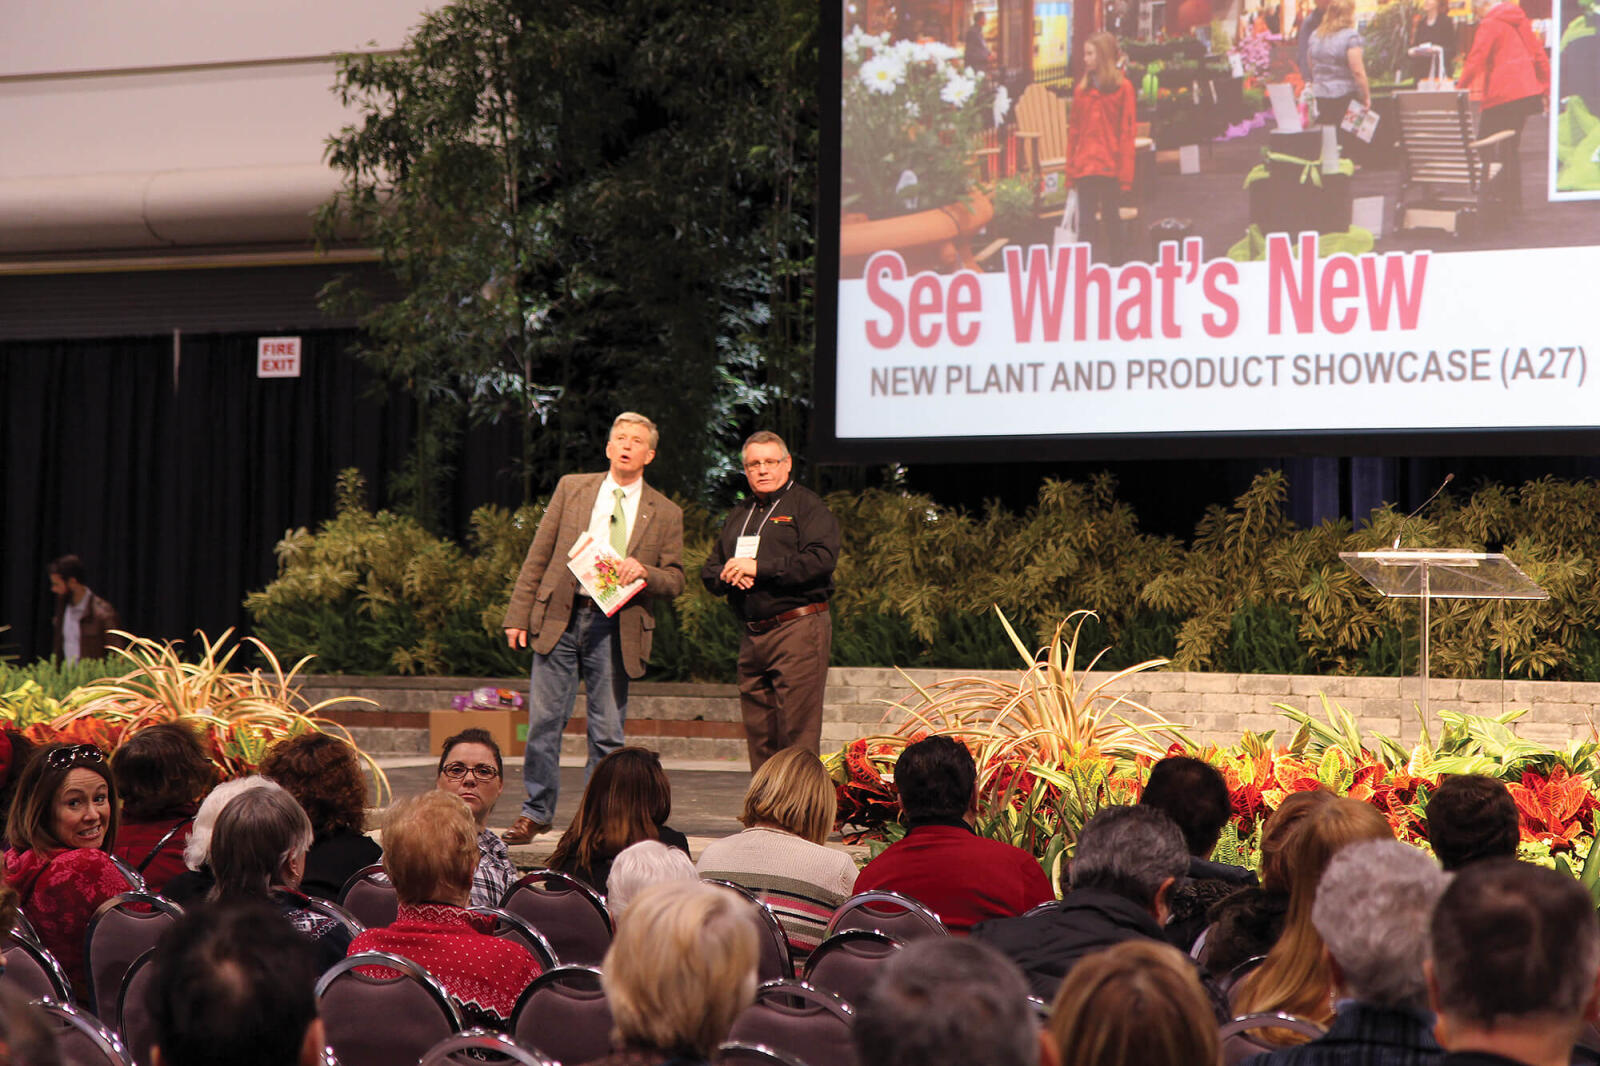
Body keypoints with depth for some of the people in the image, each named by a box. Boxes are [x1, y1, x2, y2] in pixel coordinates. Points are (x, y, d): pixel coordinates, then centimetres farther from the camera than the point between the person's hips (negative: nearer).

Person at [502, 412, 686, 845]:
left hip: (615, 628, 0)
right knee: (544, 720, 1)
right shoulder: (572, 488, 9)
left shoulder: (666, 514, 8)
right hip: (559, 618, 0)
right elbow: (538, 556, 9)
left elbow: (675, 581, 8)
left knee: (607, 729, 1)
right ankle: (536, 812, 13)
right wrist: (518, 614, 3)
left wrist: (645, 573, -13)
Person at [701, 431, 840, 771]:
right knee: (758, 735, 7)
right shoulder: (738, 517, 24)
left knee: (797, 733, -11)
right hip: (751, 635, 7)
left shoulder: (808, 507, 1)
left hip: (798, 629, -7)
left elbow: (821, 559, -14)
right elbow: (709, 572, 22)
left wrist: (758, 568, -15)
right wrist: (728, 575, -3)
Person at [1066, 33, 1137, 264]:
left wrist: (1125, 171, -9)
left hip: (1111, 167, -3)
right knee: (1086, 221, 1)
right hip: (1085, 166, 3)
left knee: (1112, 218, 9)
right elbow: (1074, 130, 8)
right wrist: (1071, 168, 4)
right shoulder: (1082, 88, 7)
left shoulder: (1122, 87, -3)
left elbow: (1127, 131, -5)